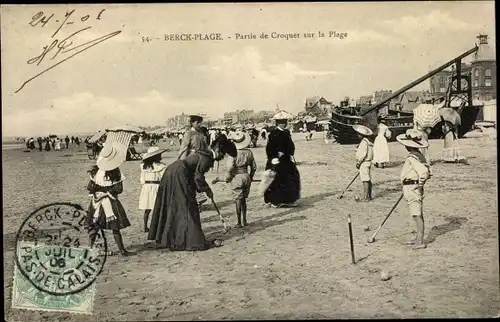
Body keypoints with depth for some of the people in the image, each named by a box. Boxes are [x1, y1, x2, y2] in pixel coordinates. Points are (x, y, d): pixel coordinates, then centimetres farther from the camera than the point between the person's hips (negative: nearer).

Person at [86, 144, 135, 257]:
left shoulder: (95, 170, -1)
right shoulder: (115, 171, -13)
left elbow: (90, 187, 1)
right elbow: (119, 189, -11)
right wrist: (108, 191, 3)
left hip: (96, 202, 5)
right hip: (110, 202, -4)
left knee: (93, 226, 14)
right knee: (115, 227, 1)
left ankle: (91, 248, 18)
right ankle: (122, 250, 5)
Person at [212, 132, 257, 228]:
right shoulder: (249, 152, 0)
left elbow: (230, 167, -19)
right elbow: (254, 166, 6)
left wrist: (228, 177, -4)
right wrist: (251, 176, 21)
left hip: (237, 177, -4)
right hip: (246, 176, 4)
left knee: (238, 200, 3)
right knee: (243, 199, 18)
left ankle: (239, 223, 8)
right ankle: (244, 220, 24)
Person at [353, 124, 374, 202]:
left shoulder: (364, 142, -16)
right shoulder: (369, 142, 15)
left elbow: (363, 154, -21)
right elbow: (371, 154, 19)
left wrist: (358, 162, -14)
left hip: (364, 163, -10)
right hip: (368, 162, 10)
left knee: (365, 180, -9)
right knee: (368, 180, 13)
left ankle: (365, 197, -8)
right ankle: (369, 196, 20)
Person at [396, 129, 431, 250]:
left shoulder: (412, 158, -20)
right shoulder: (419, 155, 11)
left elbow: (424, 171, -29)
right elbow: (426, 167, 19)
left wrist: (420, 184, -16)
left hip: (412, 188, -10)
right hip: (414, 188, 10)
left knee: (417, 215, -7)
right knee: (418, 215, 17)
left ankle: (420, 241, -4)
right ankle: (418, 238, 27)